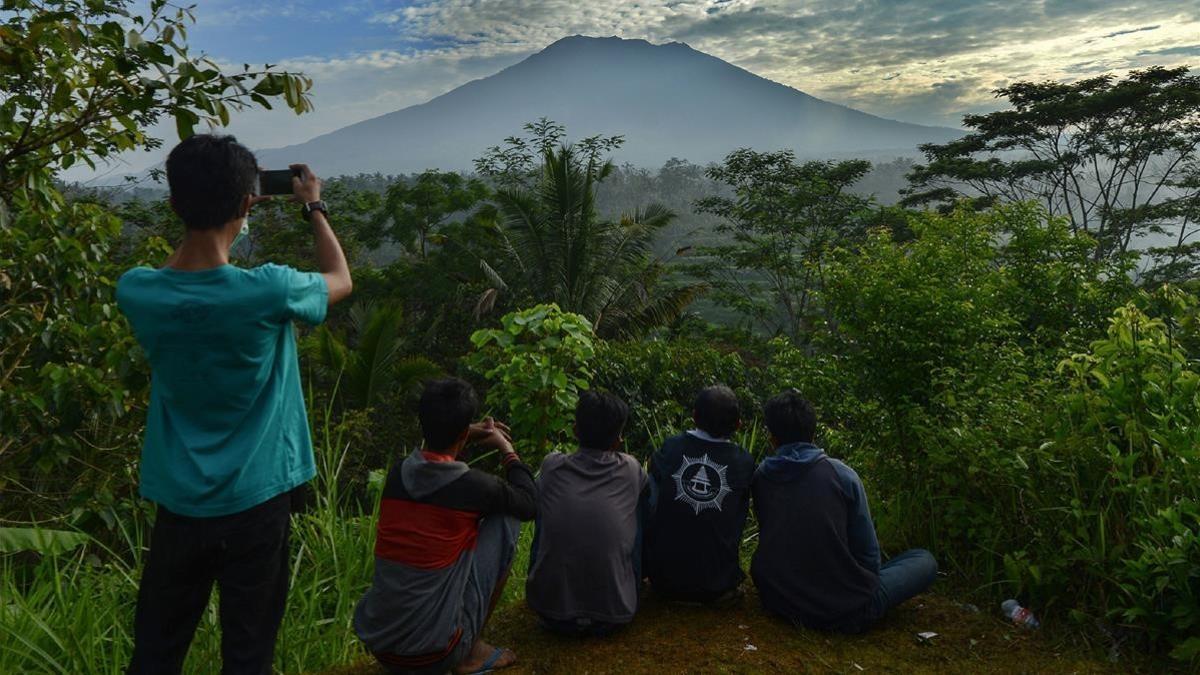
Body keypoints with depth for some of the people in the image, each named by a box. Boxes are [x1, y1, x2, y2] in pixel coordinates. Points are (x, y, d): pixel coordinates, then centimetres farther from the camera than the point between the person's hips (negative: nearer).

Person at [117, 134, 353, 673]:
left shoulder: (136, 292, -11)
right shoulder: (267, 291, -21)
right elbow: (340, 281, 1)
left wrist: (200, 208, 11)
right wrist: (314, 208, 13)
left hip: (177, 502, 4)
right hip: (253, 502, -3)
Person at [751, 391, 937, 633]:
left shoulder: (759, 477, -5)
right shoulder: (842, 474, -14)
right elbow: (868, 551, -6)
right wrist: (869, 585, 16)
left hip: (777, 601, 2)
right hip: (846, 613, -2)